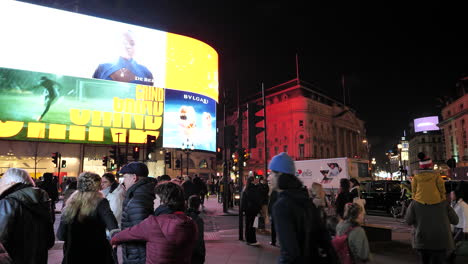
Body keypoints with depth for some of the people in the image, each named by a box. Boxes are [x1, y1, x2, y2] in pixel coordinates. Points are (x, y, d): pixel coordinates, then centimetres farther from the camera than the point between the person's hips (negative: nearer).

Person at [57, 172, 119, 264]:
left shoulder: (70, 204, -1)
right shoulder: (100, 202, -13)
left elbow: (60, 236, 3)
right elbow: (108, 215, -35)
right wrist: (114, 230, -52)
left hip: (73, 256, 4)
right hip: (97, 256, -3)